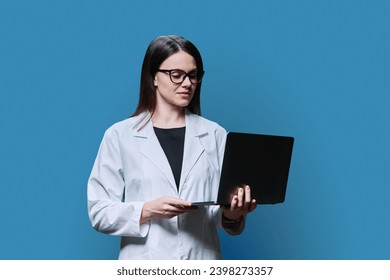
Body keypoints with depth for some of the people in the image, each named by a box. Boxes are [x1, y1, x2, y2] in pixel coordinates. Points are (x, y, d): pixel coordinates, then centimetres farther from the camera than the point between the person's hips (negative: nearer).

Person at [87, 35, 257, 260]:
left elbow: (228, 204, 4)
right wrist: (148, 210, -18)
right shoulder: (120, 135, 0)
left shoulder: (215, 135, 5)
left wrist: (232, 215, -18)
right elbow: (99, 211, -3)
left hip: (202, 267, 2)